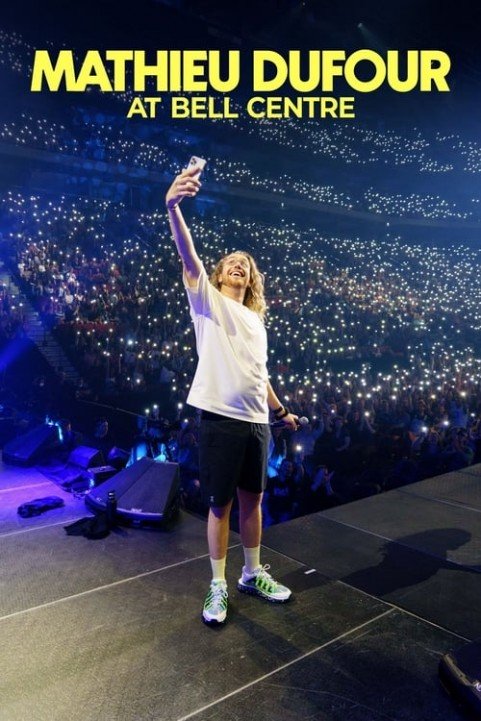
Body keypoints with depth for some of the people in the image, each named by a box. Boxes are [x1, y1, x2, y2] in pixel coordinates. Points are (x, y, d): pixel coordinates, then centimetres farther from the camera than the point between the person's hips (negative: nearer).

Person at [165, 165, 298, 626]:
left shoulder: (256, 320, 19)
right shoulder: (208, 301, 2)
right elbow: (189, 259, -18)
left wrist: (280, 411, 27)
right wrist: (173, 208, -33)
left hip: (256, 422, 6)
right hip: (220, 419, -5)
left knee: (252, 500, 15)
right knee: (220, 504, 5)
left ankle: (252, 574, 33)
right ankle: (218, 586, 22)